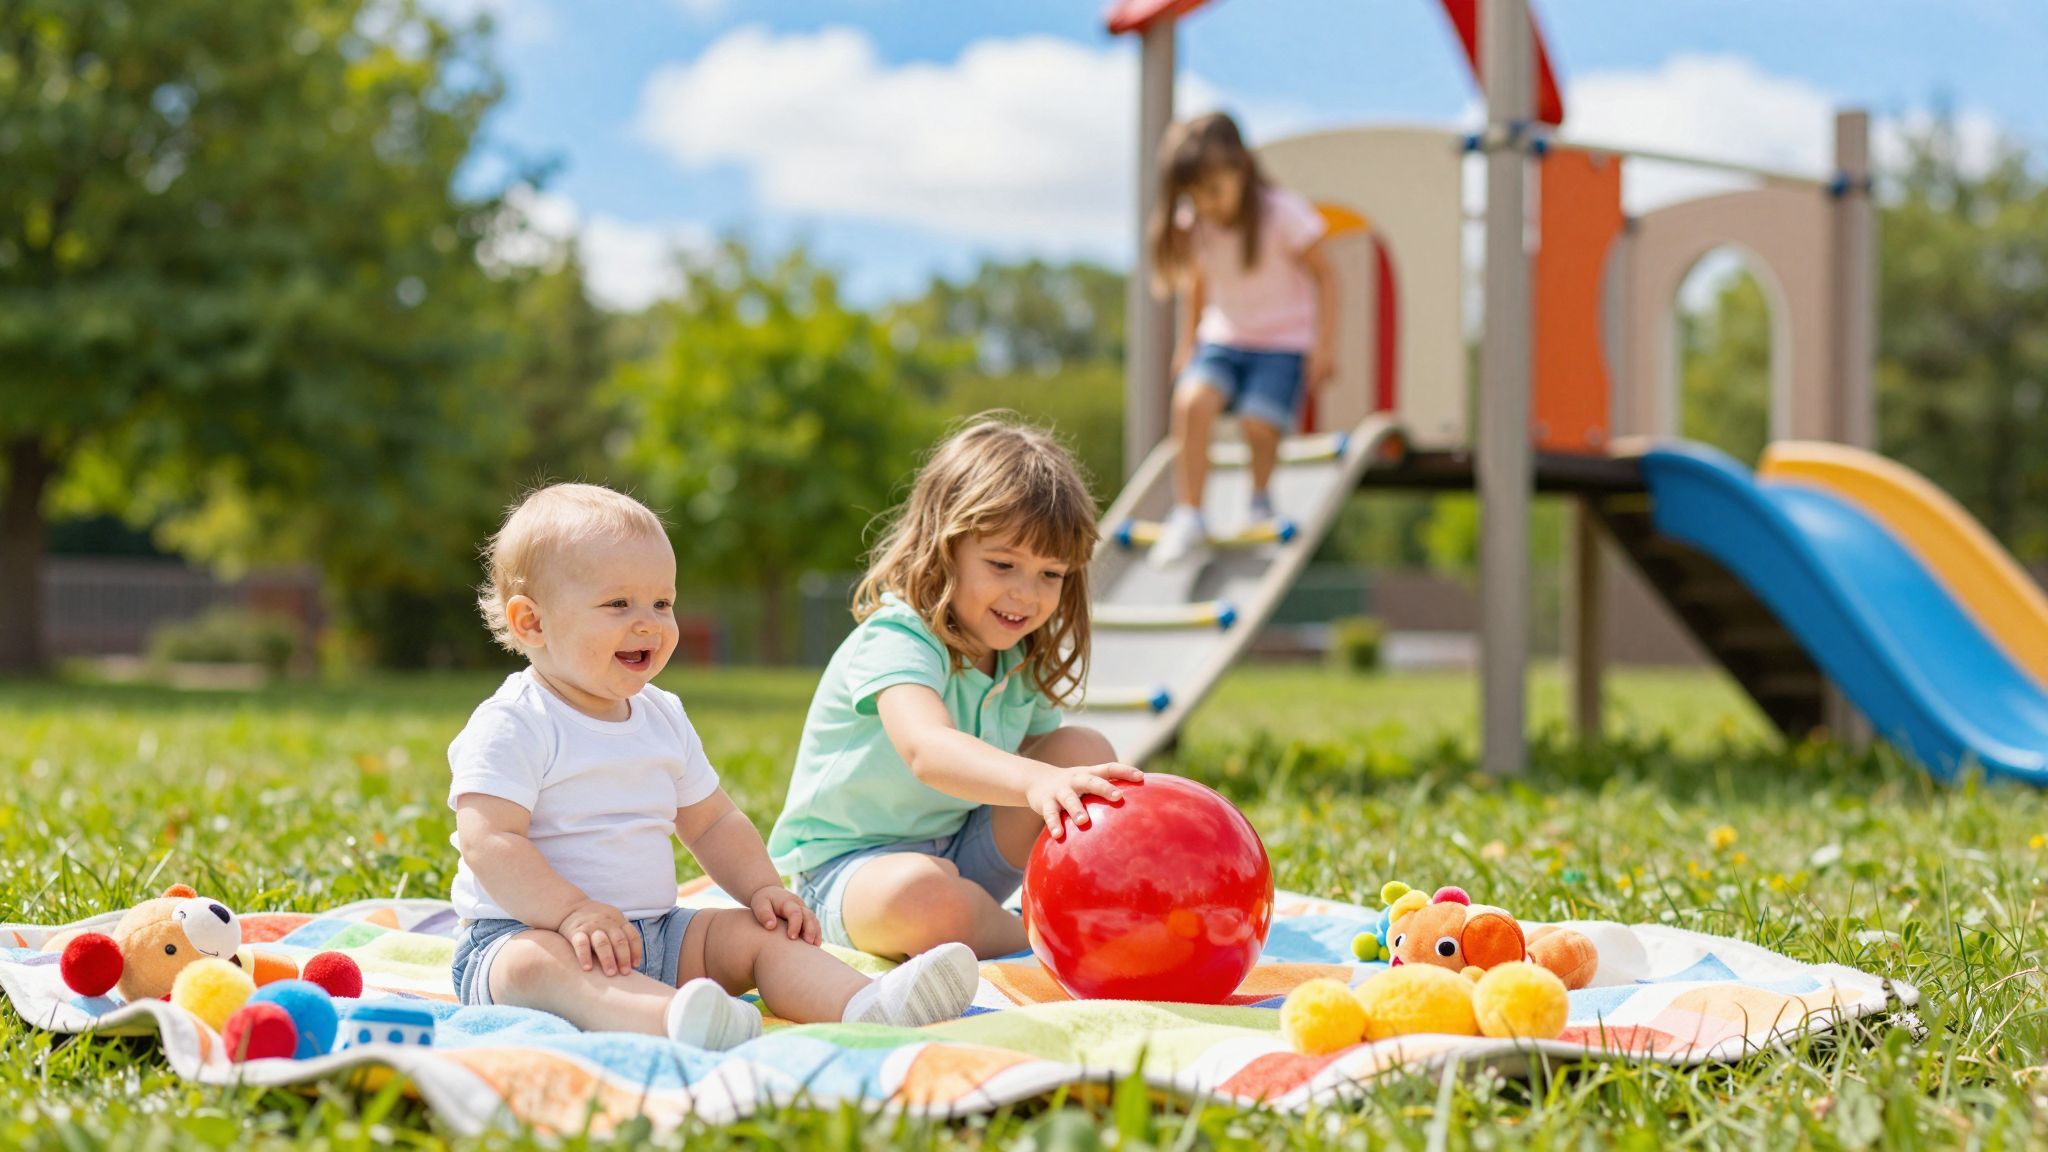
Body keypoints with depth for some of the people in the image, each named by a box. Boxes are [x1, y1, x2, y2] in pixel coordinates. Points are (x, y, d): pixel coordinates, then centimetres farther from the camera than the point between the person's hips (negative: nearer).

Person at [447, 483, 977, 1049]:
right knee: (535, 963, -38)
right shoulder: (510, 726, -10)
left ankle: (868, 1006, -33)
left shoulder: (663, 717, 13)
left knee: (761, 932, -8)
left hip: (651, 936, 7)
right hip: (525, 931, -7)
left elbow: (711, 821, 21)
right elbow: (488, 841, -20)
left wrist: (763, 888, 4)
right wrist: (573, 912, -31)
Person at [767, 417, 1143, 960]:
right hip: (847, 867, -7)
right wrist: (1036, 781, -62)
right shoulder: (896, 642, -25)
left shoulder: (1023, 662, 2)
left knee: (1086, 749, -8)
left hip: (966, 853, 7)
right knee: (923, 894, -41)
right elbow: (927, 749, -45)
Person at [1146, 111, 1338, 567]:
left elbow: (1323, 275, -6)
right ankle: (1188, 516, -18)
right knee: (1191, 401, -27)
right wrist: (1187, 343, 15)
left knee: (1259, 421, -27)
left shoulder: (1283, 214, -16)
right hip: (1223, 339, 3)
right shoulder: (1193, 226, -3)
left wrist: (1324, 345, -9)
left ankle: (1260, 499, 5)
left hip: (1284, 343, -3)